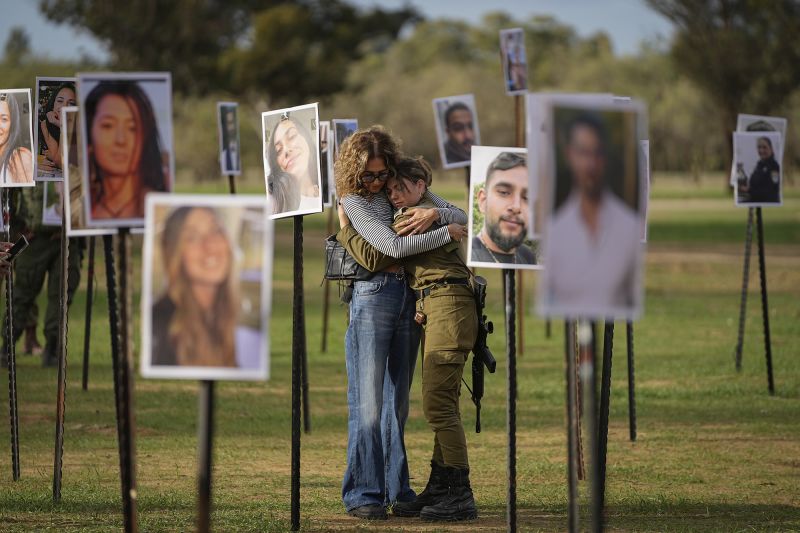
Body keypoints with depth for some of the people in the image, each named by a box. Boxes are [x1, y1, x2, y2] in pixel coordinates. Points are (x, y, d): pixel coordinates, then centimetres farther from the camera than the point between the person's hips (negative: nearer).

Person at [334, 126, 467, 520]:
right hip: (373, 296, -5)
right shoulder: (353, 201, -5)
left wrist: (434, 213, -15)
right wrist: (448, 233, -12)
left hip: (410, 298, 5)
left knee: (397, 400, 9)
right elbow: (394, 246, -16)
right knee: (368, 400, -10)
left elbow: (462, 218, 7)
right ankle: (362, 494, -12)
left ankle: (395, 490, 12)